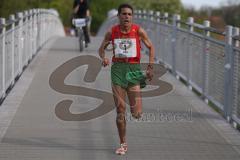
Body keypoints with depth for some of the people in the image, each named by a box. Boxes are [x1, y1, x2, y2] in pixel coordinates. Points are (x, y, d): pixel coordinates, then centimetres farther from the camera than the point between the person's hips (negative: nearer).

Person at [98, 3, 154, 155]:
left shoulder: (139, 31, -3)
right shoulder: (112, 32, 1)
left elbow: (151, 47, 8)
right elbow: (102, 48, 11)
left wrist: (150, 67, -2)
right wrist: (104, 57, -11)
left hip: (134, 69, -1)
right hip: (118, 69, 1)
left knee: (137, 114, -8)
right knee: (120, 111, 1)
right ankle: (123, 144, 15)